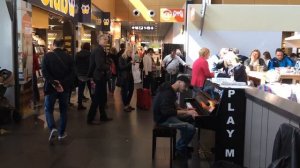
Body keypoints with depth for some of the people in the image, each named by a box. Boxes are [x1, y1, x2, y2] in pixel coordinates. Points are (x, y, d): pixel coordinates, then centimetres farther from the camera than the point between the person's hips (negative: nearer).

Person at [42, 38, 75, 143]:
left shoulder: (47, 56, -3)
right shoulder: (68, 57, 0)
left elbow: (45, 72, -13)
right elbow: (72, 73, -8)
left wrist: (53, 83, -15)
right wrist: (63, 84, -13)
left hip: (51, 87, -1)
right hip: (65, 87, 2)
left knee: (48, 109, 11)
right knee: (63, 110, 14)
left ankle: (52, 128, -13)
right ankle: (61, 133, 18)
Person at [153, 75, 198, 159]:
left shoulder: (170, 90, 12)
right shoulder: (167, 93, -21)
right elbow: (166, 111, -31)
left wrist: (185, 110, 2)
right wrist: (186, 112, -28)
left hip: (167, 116, 11)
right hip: (164, 119, -11)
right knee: (191, 128, -19)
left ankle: (182, 145, 20)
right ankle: (179, 149, 2)